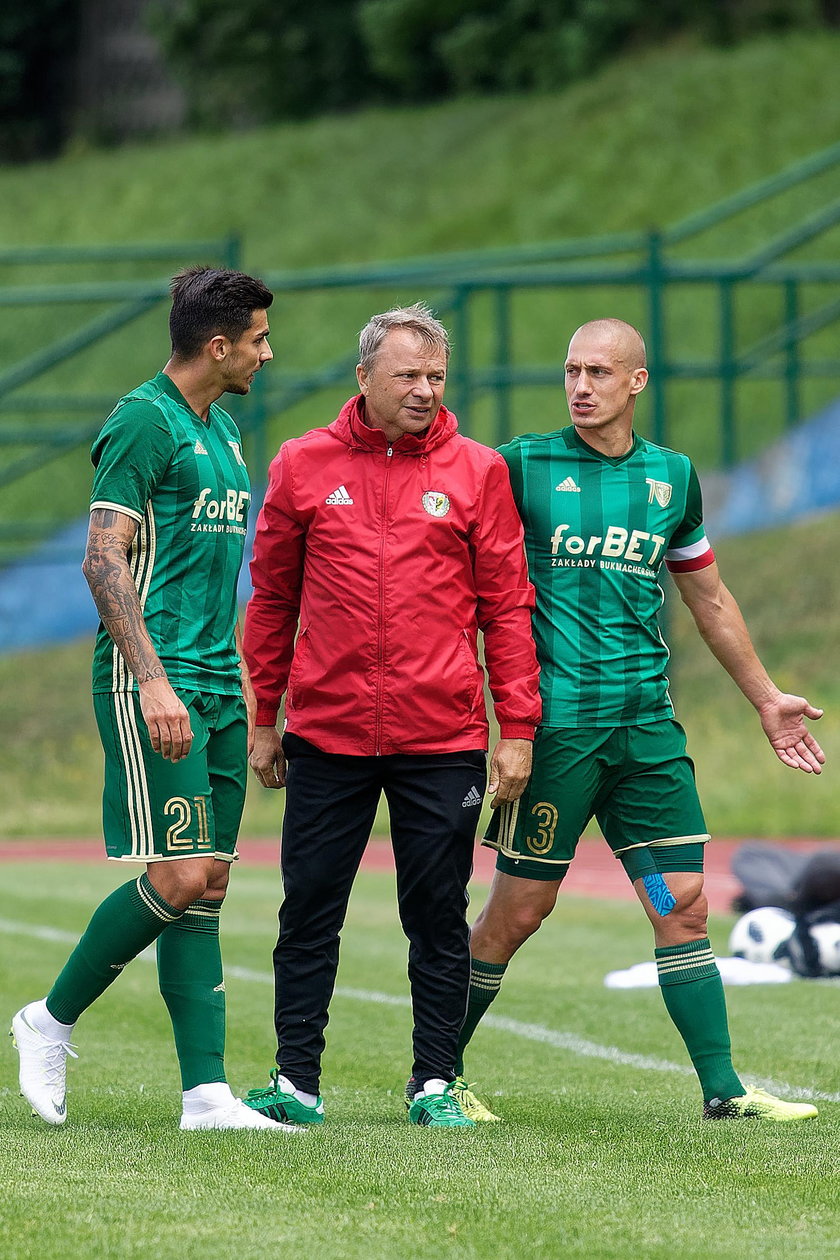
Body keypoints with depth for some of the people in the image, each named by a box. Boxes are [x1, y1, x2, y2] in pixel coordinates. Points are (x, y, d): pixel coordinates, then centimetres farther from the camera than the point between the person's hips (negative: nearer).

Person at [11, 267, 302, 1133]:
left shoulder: (221, 432, 18)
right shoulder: (143, 421, -10)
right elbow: (104, 560, -15)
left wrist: (240, 675, 23)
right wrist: (153, 679, -23)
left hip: (215, 685, 9)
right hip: (152, 682, -9)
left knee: (208, 884, 3)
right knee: (179, 876, -14)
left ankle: (206, 1093, 1)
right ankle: (51, 1021, 3)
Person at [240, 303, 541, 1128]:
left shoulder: (477, 471, 3)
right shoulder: (304, 465, 5)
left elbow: (505, 606, 4)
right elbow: (272, 600, 11)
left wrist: (516, 728, -1)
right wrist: (262, 719, 9)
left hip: (442, 738, -1)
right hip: (326, 734, 1)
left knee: (438, 917, 3)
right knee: (309, 911, 3)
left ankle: (434, 1083, 12)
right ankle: (296, 1082, 10)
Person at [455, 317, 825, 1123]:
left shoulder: (672, 477, 12)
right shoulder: (523, 467, -1)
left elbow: (709, 598, 24)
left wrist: (765, 699, 27)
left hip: (647, 722, 4)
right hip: (553, 720, -4)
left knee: (683, 905, 0)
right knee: (517, 910, -2)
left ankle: (722, 1090, 4)